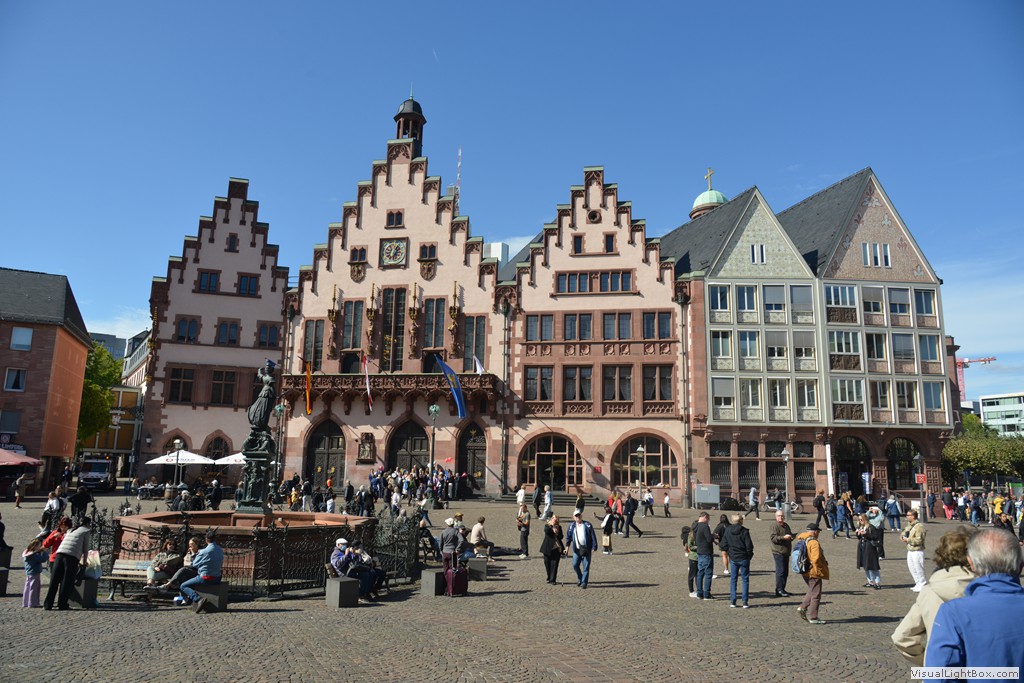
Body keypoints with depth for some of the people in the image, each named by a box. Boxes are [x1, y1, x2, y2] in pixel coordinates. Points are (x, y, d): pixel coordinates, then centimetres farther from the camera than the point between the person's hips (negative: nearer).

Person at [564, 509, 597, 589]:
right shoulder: (572, 526, 7)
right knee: (575, 565, 1)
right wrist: (567, 546, 1)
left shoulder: (587, 525, -2)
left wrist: (594, 546, -7)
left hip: (586, 549, -3)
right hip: (576, 549, 3)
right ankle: (580, 579, 24)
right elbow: (568, 536, 11)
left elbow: (593, 536, -2)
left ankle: (584, 582, 9)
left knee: (586, 567, -1)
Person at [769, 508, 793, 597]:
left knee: (785, 572, 12)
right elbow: (772, 537, -20)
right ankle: (779, 590, -7)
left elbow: (790, 534, 32)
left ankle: (782, 589, 21)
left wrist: (791, 537, 9)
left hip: (786, 552, 9)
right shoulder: (774, 526, -10)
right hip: (778, 552, -9)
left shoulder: (786, 525, 16)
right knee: (780, 571, -11)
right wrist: (783, 537, -26)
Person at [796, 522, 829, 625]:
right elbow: (816, 559, -27)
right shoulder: (814, 543, -20)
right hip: (813, 572, -8)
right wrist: (822, 567, -10)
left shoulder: (801, 541, 7)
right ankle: (813, 618, 7)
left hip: (804, 571, 8)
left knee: (811, 591, 24)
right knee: (815, 595, 2)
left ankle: (802, 608, 14)